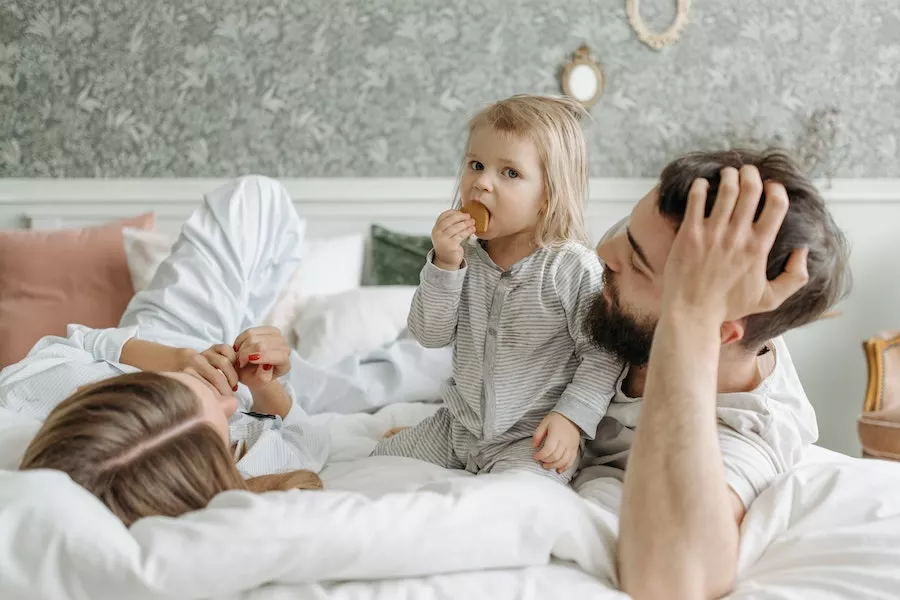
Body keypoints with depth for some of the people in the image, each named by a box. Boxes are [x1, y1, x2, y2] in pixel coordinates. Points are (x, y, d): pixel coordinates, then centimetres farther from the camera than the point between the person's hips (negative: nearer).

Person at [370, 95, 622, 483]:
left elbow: (602, 353, -14)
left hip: (532, 437, -5)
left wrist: (572, 417, -22)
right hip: (461, 422, 5)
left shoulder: (574, 267, -19)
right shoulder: (466, 254, -2)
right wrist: (444, 266, -18)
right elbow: (430, 335, -6)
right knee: (380, 461, 13)